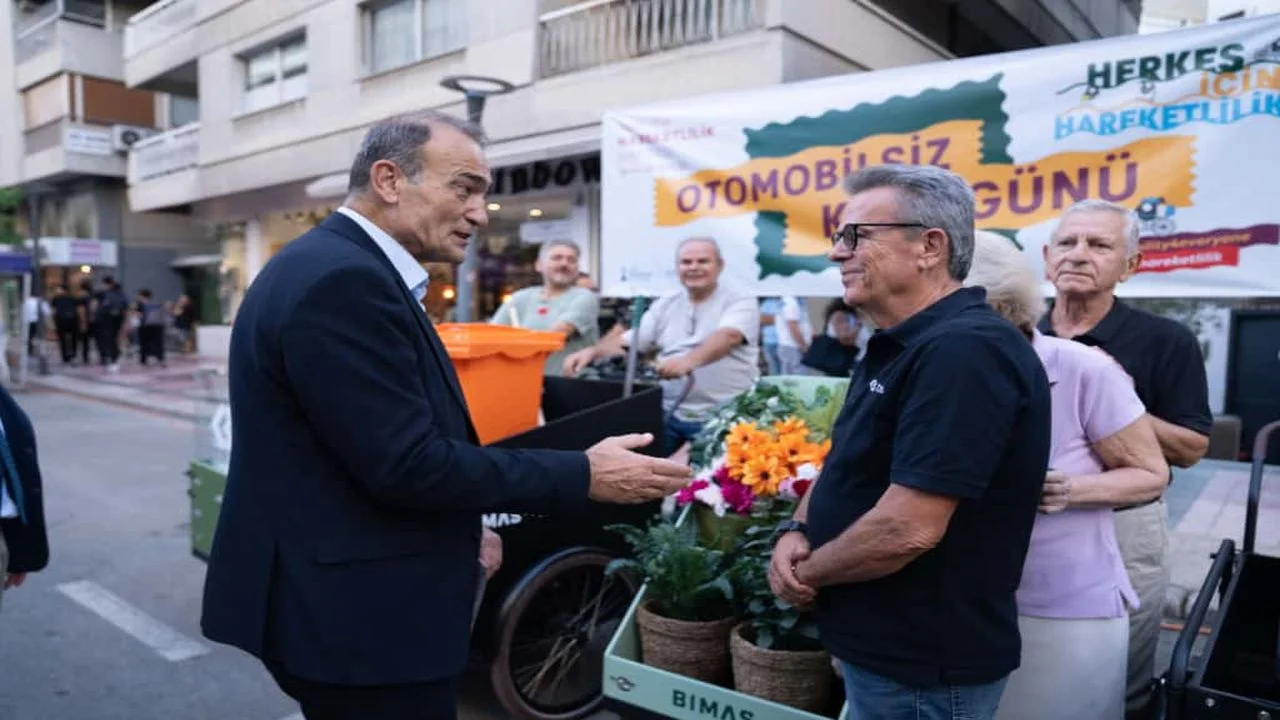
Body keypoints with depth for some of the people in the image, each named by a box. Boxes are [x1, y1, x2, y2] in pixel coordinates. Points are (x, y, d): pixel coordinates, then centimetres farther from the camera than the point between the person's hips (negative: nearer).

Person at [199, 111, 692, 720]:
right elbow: (405, 462, -25)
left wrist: (458, 529, 10)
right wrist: (584, 476, -20)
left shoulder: (338, 266, 11)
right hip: (352, 618, -10)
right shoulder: (343, 280, -22)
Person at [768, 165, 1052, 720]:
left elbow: (909, 529, -31)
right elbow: (845, 464, 15)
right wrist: (796, 532, -4)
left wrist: (807, 573, -13)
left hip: (924, 666, -9)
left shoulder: (963, 350, -25)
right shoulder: (899, 347, 9)